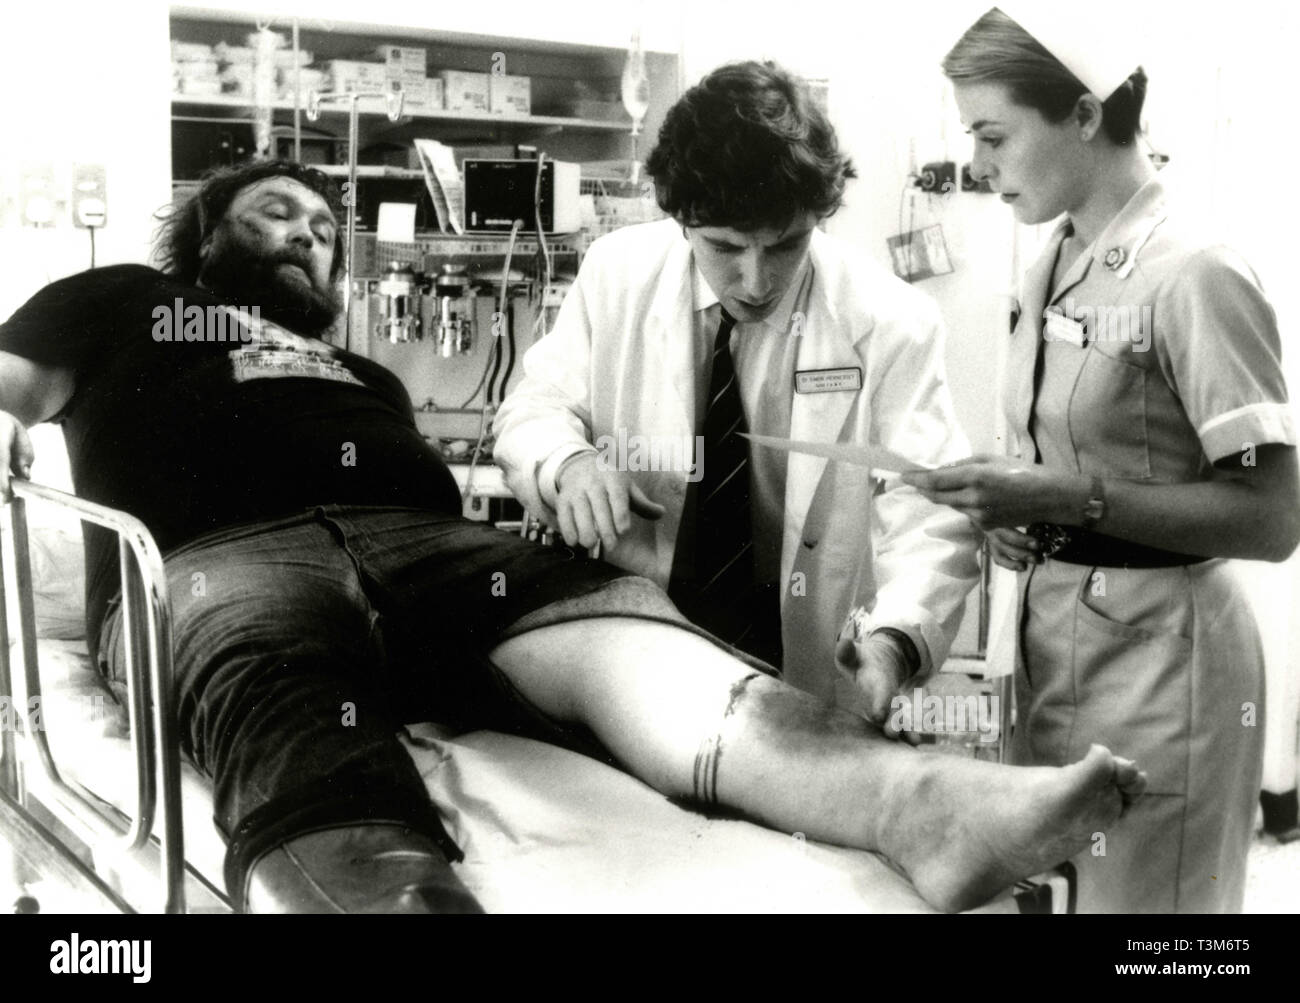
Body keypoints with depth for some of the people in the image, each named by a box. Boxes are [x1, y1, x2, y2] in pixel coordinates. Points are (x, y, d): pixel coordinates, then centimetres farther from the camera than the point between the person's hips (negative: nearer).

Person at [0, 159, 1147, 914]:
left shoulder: (361, 366, 41)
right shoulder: (122, 301, 32)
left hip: (421, 543, 3)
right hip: (215, 558, -3)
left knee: (606, 625, -29)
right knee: (299, 751, -39)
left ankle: (916, 802, -53)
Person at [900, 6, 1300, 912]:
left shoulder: (1195, 275, -17)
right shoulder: (1057, 266, 6)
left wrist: (1071, 498, -24)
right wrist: (1018, 509, -1)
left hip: (1157, 653, -7)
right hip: (1055, 632, 7)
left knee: (1138, 901, 8)